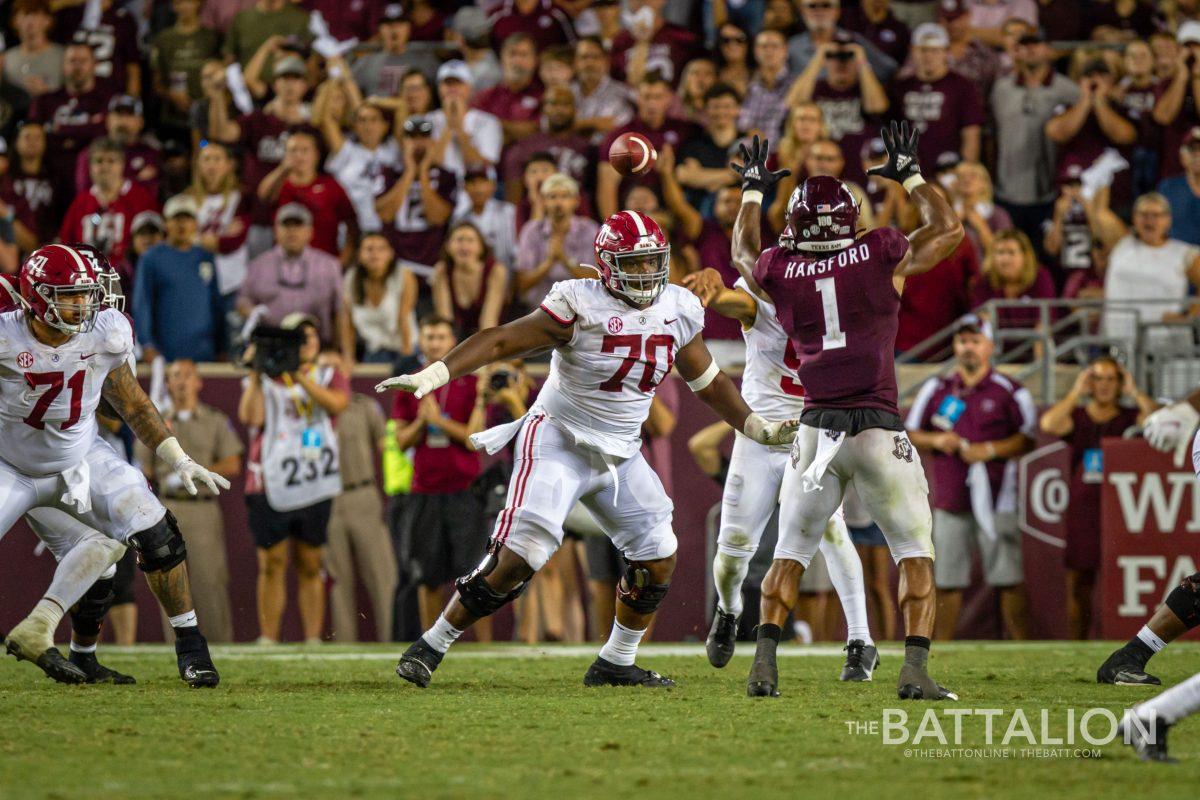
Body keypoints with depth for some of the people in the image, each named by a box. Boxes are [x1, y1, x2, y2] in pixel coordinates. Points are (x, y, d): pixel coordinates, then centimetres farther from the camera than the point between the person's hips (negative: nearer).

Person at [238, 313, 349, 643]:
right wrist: (256, 374, -12)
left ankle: (314, 640, 9)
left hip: (314, 488, 2)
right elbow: (251, 417, -11)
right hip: (271, 487, -2)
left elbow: (336, 404, -12)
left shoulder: (329, 377, 11)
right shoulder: (264, 381, 7)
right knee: (272, 564, -3)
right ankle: (268, 640, -1)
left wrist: (299, 375, -19)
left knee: (311, 566, 6)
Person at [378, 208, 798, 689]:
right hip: (558, 444, -6)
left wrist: (758, 429, 14)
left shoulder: (677, 310, 1)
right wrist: (435, 374, -30)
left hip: (620, 456, 6)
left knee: (659, 559, 1)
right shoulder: (580, 306, -17)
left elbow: (707, 380, 16)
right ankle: (430, 647, -6)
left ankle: (615, 665, 17)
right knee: (518, 556, -17)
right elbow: (501, 341, -19)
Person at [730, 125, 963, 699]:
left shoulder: (779, 273, 2)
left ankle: (764, 666, 2)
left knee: (789, 553, 13)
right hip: (878, 427, -2)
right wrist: (910, 176, 21)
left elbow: (743, 252, 28)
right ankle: (915, 670, -9)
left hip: (817, 430, 2)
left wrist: (753, 191, 41)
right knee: (915, 554, 4)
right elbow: (948, 230, 12)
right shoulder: (880, 257, -4)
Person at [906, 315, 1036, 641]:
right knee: (947, 581, 4)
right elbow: (910, 434, 15)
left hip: (995, 500, -3)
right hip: (949, 499, 3)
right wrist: (935, 440, -5)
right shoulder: (936, 389, 13)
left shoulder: (1009, 392, 2)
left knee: (1009, 579, -7)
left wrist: (989, 450, -14)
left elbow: (1030, 438, -3)